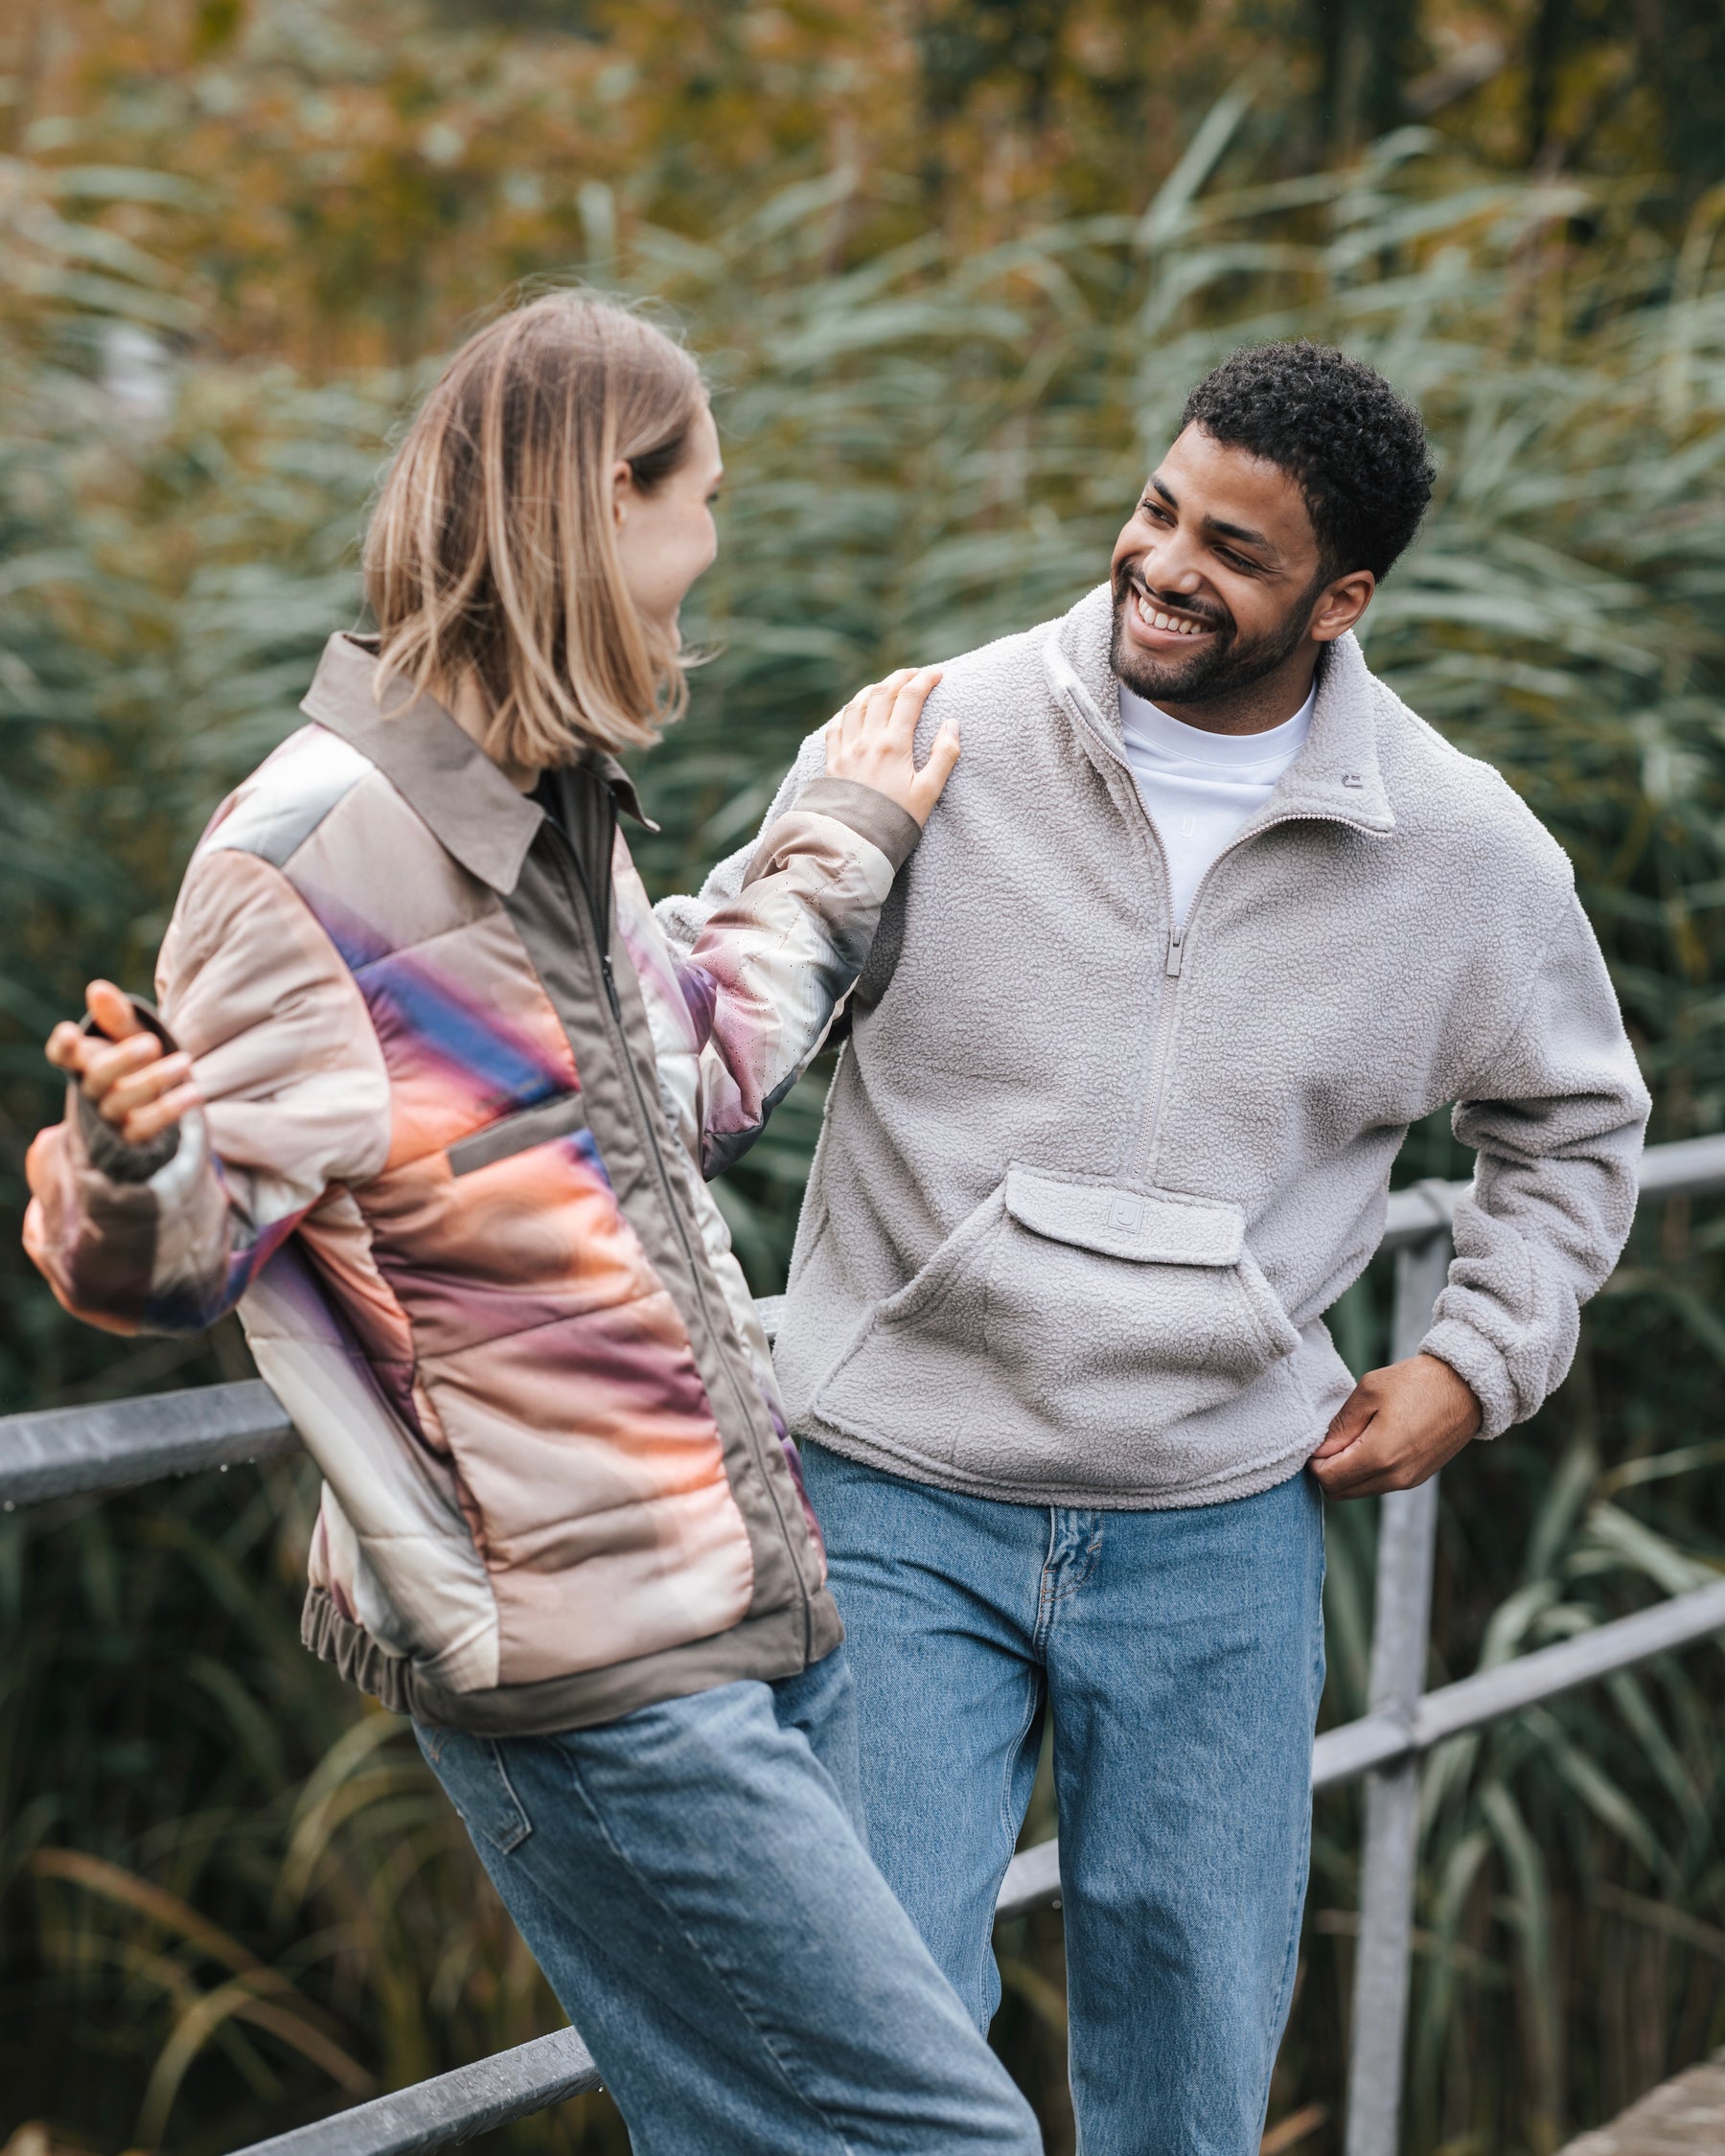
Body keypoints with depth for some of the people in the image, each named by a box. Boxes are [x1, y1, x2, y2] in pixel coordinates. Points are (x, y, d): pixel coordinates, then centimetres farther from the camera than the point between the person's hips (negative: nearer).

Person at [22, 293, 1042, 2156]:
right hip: (588, 1675, -9)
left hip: (758, 1611, 9)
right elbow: (159, 1262, -16)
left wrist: (835, 849, 32)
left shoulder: (561, 801, 12)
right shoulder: (314, 846, -15)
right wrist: (125, 1158, -38)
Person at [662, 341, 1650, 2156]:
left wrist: (1478, 1359, 5)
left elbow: (1572, 1125, 17)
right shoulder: (934, 743, -7)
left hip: (1219, 1527, 2)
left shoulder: (1466, 852, -1)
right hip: (903, 1490, -1)